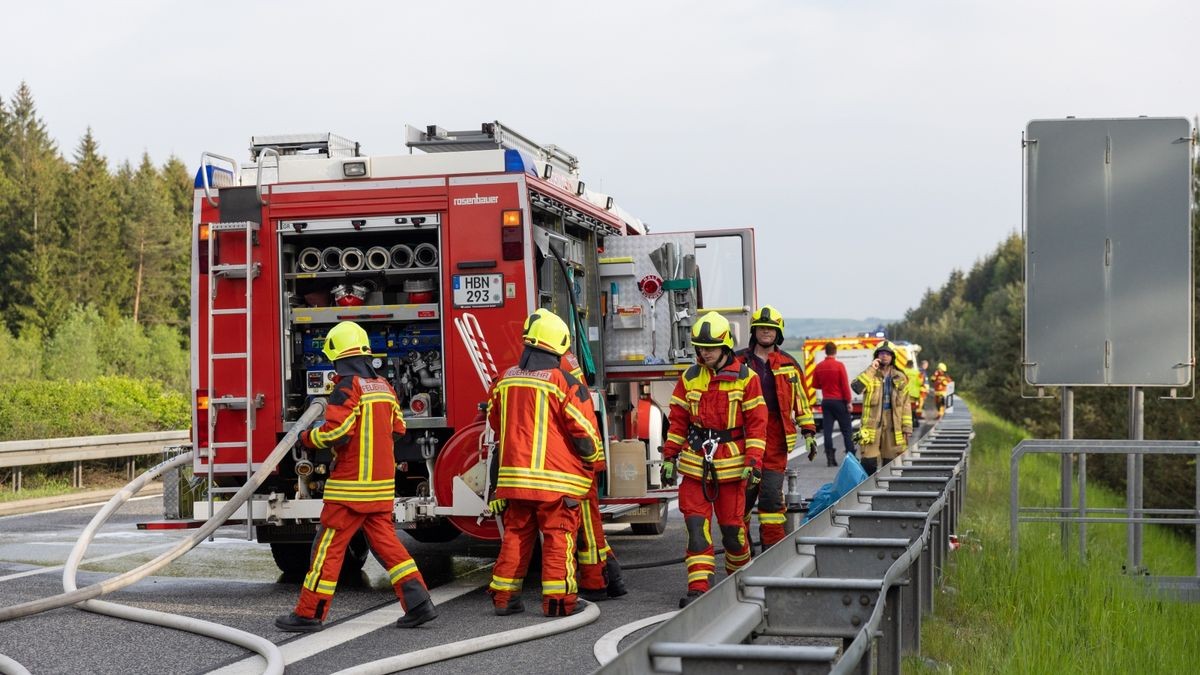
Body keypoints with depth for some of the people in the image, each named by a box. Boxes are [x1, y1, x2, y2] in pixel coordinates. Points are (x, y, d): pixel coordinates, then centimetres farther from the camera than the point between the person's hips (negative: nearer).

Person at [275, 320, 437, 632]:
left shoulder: (348, 387, -13)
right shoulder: (384, 386, 11)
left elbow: (335, 432, -21)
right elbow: (397, 428, 18)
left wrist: (307, 437, -3)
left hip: (351, 484, -7)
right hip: (382, 483, 7)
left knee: (329, 546, 0)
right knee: (385, 540, 10)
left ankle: (310, 613, 5)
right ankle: (419, 601, 1)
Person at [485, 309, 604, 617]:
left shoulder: (505, 380, 7)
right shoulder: (565, 383, -11)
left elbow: (495, 421, 21)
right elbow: (584, 429, -9)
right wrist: (593, 456, 11)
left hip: (514, 473, 5)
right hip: (556, 476, -5)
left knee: (516, 534, 13)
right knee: (559, 535, 1)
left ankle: (504, 595, 15)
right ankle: (558, 599, 0)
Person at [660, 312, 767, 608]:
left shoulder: (745, 378, -3)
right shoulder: (690, 377, 5)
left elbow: (757, 422, -3)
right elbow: (677, 420, 10)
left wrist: (754, 462, -10)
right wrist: (669, 457, 6)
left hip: (731, 465, -2)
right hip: (695, 463, 2)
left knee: (731, 525, 6)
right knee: (696, 525, -5)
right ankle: (698, 587, -5)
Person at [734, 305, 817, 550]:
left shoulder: (789, 365, 9)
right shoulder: (738, 363, 6)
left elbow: (802, 401, 16)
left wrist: (808, 432, 11)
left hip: (776, 442, 0)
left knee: (772, 495, -5)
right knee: (742, 495, 3)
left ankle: (773, 548, 1)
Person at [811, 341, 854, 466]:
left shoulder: (819, 366, 2)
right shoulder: (839, 365, -11)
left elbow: (815, 384, 11)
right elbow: (845, 385, -12)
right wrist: (848, 401, -7)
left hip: (826, 401, 4)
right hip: (839, 401, -4)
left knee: (827, 430, 2)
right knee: (846, 430, 4)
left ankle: (830, 458, -3)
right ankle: (851, 456, 4)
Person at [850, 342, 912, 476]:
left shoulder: (900, 378, 10)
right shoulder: (870, 375, 4)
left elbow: (905, 404, 10)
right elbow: (856, 386, -17)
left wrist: (907, 428, 5)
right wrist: (871, 369, -15)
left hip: (893, 424, 2)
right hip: (872, 423, -2)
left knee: (890, 461, 6)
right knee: (869, 461, -9)